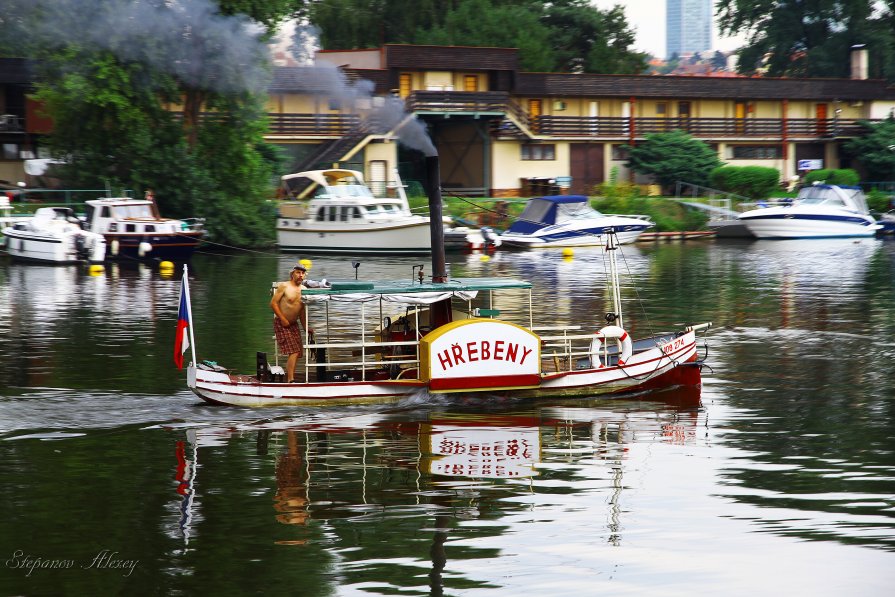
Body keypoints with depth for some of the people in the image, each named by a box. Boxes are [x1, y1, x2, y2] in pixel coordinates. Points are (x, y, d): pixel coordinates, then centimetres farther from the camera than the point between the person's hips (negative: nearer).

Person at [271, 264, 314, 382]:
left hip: (294, 324, 7)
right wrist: (283, 319, -16)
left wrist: (306, 327, 10)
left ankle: (290, 377, 13)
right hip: (282, 323, -7)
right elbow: (273, 303, -11)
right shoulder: (284, 286, -9)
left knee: (298, 352, 3)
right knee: (294, 351, -17)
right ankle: (290, 380, -20)